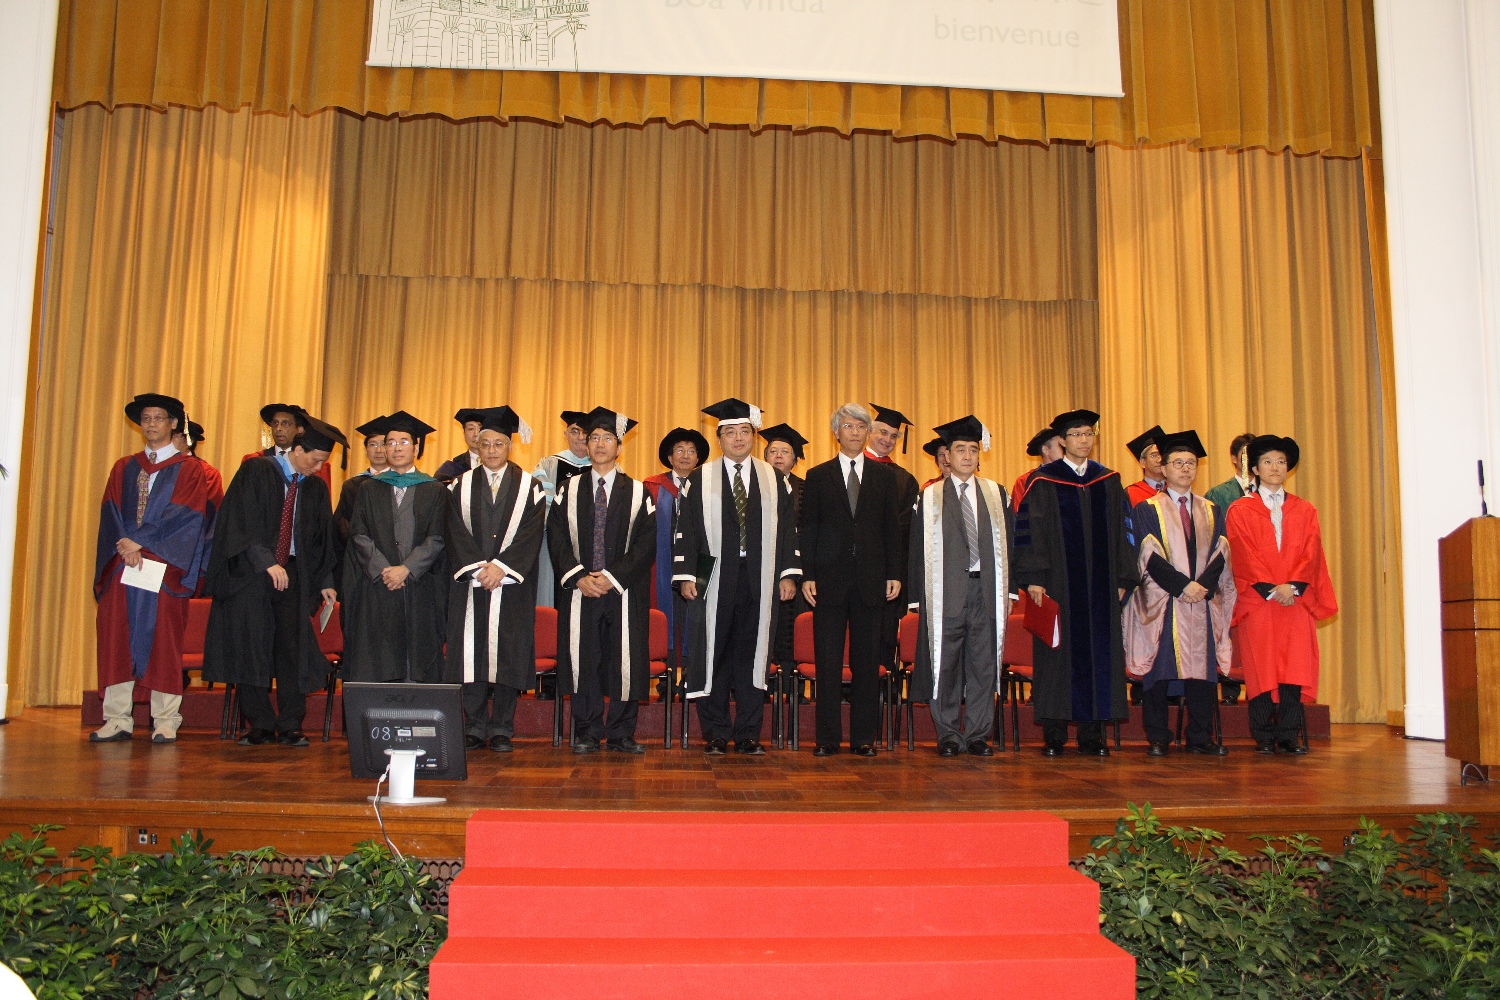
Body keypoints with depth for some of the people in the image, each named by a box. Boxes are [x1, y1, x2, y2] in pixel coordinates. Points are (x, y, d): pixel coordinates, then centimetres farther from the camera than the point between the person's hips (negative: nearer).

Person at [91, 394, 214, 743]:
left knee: (162, 640, -3)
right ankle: (118, 718, 4)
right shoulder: (123, 468, 17)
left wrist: (140, 542, -12)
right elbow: (111, 513, 8)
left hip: (164, 567, -3)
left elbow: (185, 516, -6)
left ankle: (165, 721, 1)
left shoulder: (190, 469, 5)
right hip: (121, 564, 4)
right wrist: (124, 546, -10)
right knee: (116, 638, -1)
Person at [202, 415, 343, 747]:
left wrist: (325, 581, 10)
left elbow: (322, 538, 16)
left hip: (293, 575, 3)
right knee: (251, 648, -2)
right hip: (250, 572, -3)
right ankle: (261, 726, 7)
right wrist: (267, 561, -18)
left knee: (293, 648, -4)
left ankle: (290, 727, 3)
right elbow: (244, 522, -10)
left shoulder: (316, 488, 11)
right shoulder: (256, 471, -2)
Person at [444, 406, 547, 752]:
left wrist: (501, 566, -14)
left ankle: (501, 730, 6)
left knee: (507, 655, -2)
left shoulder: (529, 486, 6)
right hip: (469, 582, 2)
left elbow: (530, 533, -3)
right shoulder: (461, 485, 11)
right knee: (471, 655, 1)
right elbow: (455, 532, 2)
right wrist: (478, 568, -12)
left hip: (512, 585, -1)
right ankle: (475, 728, 9)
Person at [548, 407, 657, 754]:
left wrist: (612, 576, -12)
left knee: (626, 659, -2)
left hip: (624, 590, -1)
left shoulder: (637, 493, 7)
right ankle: (587, 733, 11)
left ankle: (621, 734, 9)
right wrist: (578, 576, -10)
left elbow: (646, 542, -1)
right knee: (582, 658, 0)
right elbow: (557, 537, 4)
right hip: (579, 588, 1)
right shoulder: (569, 490, 11)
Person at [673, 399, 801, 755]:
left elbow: (788, 528, 8)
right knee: (713, 656, 2)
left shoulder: (774, 480, 10)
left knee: (752, 656, 4)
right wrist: (686, 576, -5)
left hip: (760, 580, 1)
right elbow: (686, 529, 3)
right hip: (714, 580, -1)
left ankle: (748, 735, 12)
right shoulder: (700, 480, 6)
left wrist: (788, 574, -1)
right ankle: (716, 735, 12)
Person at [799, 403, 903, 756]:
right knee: (827, 663, 1)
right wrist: (807, 575, -4)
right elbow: (808, 529, 4)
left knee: (867, 661, 4)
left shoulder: (884, 476, 11)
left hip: (871, 581, 1)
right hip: (830, 579, -1)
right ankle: (828, 737, 8)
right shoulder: (818, 476, 8)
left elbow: (892, 528, 9)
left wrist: (894, 574, 1)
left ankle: (864, 737, 12)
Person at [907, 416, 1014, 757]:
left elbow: (1007, 545, 10)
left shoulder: (997, 494, 12)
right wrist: (919, 597, -4)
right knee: (946, 666, 1)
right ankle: (948, 736, 12)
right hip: (946, 593, -2)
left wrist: (1008, 591, 2)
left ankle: (978, 735, 12)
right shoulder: (930, 496, 5)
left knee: (983, 664, 3)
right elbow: (918, 548, 2)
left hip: (986, 591, 2)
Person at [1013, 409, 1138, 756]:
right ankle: (1054, 735, 6)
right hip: (1058, 582, -3)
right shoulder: (1042, 481, 1)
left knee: (1099, 651, 4)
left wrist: (1122, 579, 6)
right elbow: (1029, 530, -4)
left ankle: (1091, 734, 12)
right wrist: (1033, 578, -12)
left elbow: (1122, 531, 12)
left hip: (1100, 583, 4)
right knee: (1057, 651, -1)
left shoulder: (1109, 481, 12)